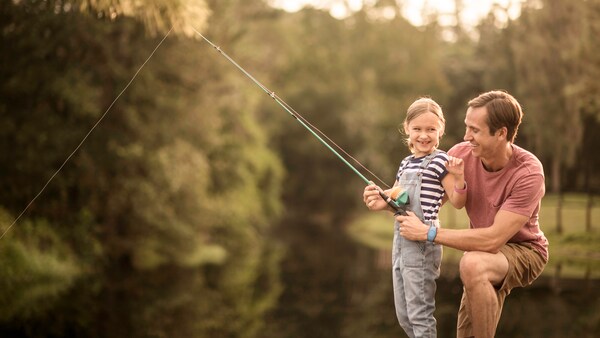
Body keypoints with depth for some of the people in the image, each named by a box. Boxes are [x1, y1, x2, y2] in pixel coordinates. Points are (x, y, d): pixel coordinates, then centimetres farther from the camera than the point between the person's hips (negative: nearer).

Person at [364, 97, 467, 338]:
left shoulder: (439, 161, -9)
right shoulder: (406, 164, 13)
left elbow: (457, 202, -12)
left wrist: (459, 178, -30)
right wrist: (380, 199, 4)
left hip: (422, 244, -8)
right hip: (400, 241, 8)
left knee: (419, 313, -2)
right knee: (403, 315, 16)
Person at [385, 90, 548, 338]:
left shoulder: (528, 173, -29)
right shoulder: (462, 154, -14)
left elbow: (493, 239, -33)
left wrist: (428, 233, -32)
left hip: (523, 251, -5)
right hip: (486, 249, 5)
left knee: (472, 264, -35)